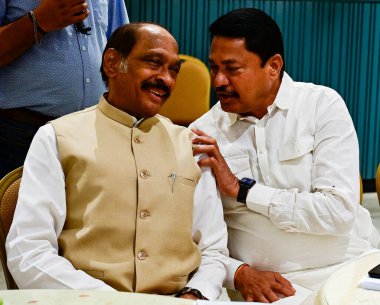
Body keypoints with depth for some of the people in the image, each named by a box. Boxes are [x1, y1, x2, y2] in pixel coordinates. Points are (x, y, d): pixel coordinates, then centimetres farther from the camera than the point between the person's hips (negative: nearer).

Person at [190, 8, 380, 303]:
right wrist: (239, 273, -16)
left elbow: (339, 212, -12)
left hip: (347, 274, 0)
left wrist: (242, 190, -11)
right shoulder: (203, 135, 3)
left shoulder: (322, 105, -3)